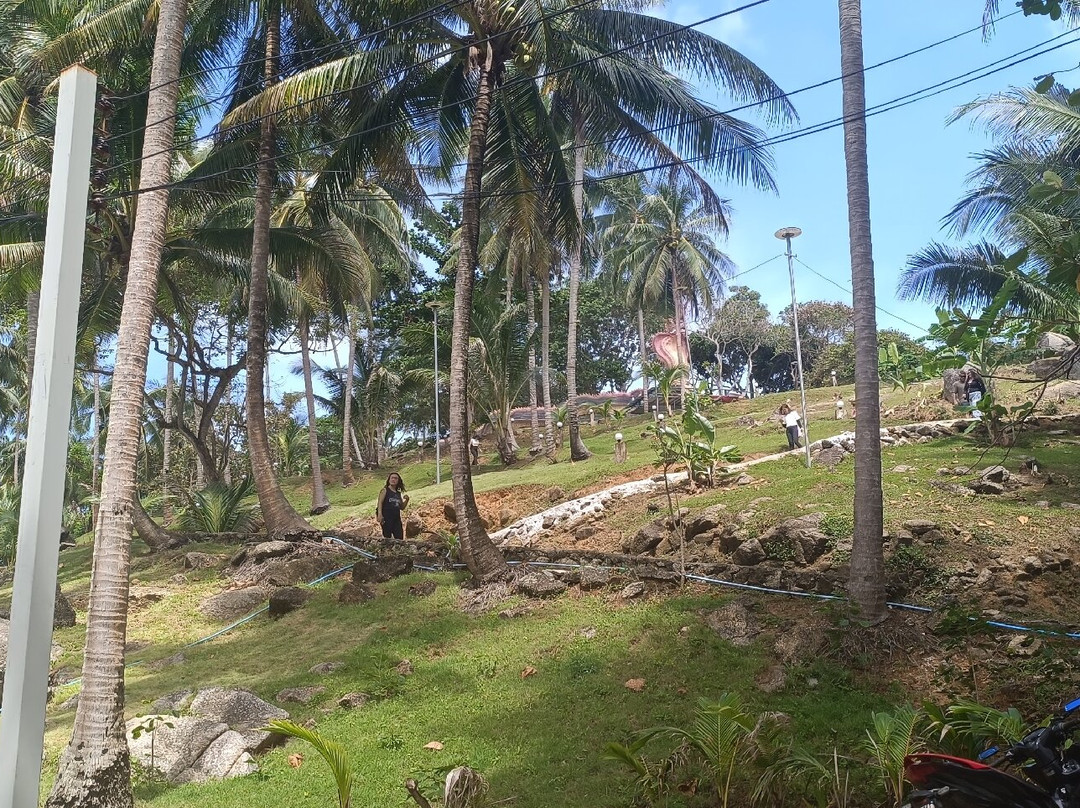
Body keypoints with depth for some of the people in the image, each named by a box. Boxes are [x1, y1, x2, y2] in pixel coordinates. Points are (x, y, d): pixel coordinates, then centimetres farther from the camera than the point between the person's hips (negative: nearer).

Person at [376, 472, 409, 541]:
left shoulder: (399, 493, 18)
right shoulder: (385, 490, 3)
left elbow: (402, 507, 23)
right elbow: (380, 502, -8)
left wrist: (406, 500, 5)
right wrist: (379, 515, -22)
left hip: (397, 518, 5)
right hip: (387, 517, -5)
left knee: (400, 539, 0)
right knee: (387, 538, -7)